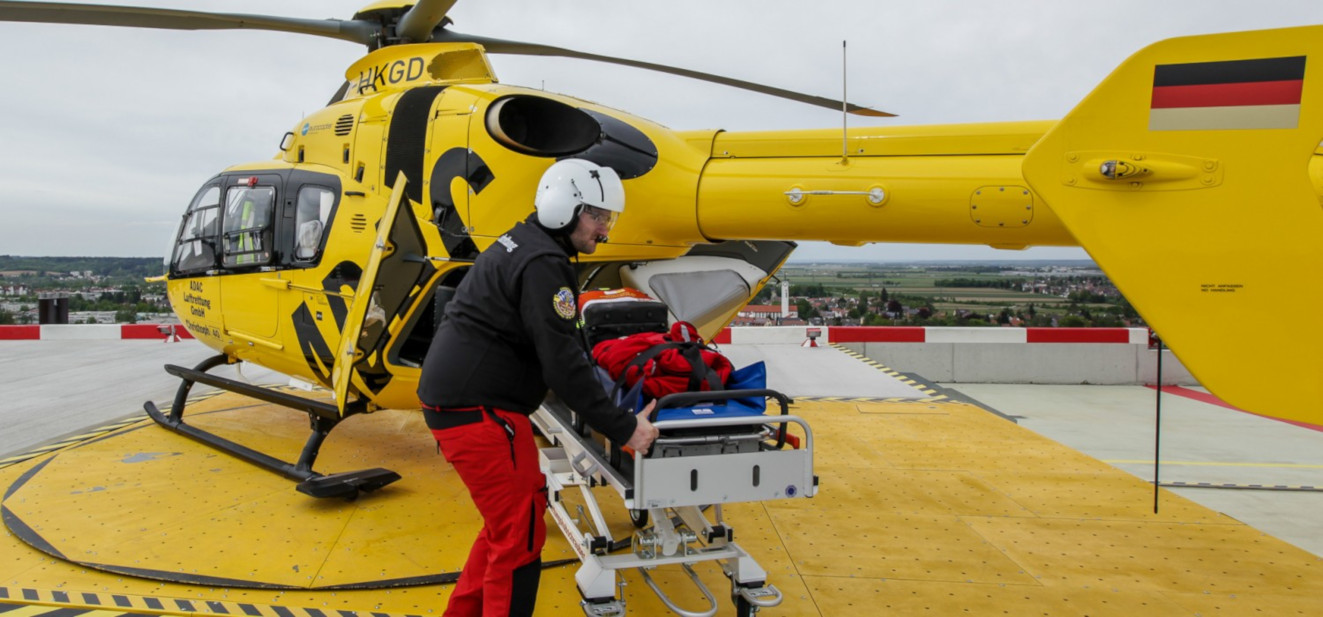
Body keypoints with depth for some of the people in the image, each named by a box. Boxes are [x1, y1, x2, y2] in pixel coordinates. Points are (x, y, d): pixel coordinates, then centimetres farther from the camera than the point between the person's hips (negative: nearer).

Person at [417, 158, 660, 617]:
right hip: (477, 409, -11)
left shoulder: (521, 246, 16)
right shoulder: (542, 264, -16)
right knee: (520, 537, -3)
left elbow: (560, 343, 23)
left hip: (453, 397, 11)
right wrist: (621, 428, -15)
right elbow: (561, 361, -21)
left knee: (505, 524, 20)